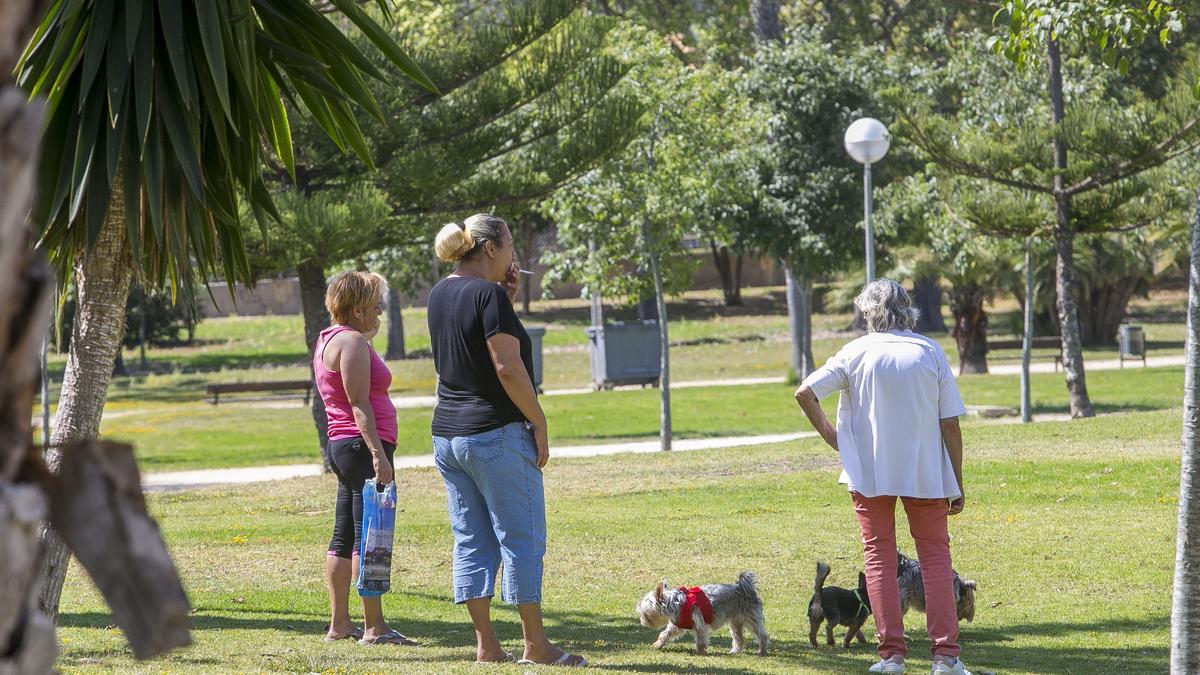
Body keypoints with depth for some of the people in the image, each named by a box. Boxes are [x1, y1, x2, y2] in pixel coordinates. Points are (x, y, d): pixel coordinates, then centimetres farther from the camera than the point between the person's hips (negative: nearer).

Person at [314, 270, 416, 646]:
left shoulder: (329, 340, 19)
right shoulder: (352, 341, -12)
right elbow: (359, 403, -19)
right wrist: (378, 453, -23)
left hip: (342, 446, 11)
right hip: (363, 444, -11)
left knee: (345, 538, 12)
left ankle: (339, 624, 15)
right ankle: (374, 627, -12)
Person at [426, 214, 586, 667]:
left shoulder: (441, 293, 10)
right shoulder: (488, 294, -15)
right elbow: (508, 367, -19)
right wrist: (539, 423, -12)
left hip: (446, 435, 8)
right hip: (497, 434, -8)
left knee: (471, 542, 8)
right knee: (522, 540, -1)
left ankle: (486, 645, 9)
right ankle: (535, 644, 2)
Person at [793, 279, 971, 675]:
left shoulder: (858, 352, -3)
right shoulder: (931, 353, -2)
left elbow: (805, 392, -9)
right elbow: (950, 424, -3)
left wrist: (827, 433, 6)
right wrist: (957, 485, 3)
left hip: (870, 474, 0)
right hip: (927, 473, 0)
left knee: (880, 559, 9)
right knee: (935, 557, 7)